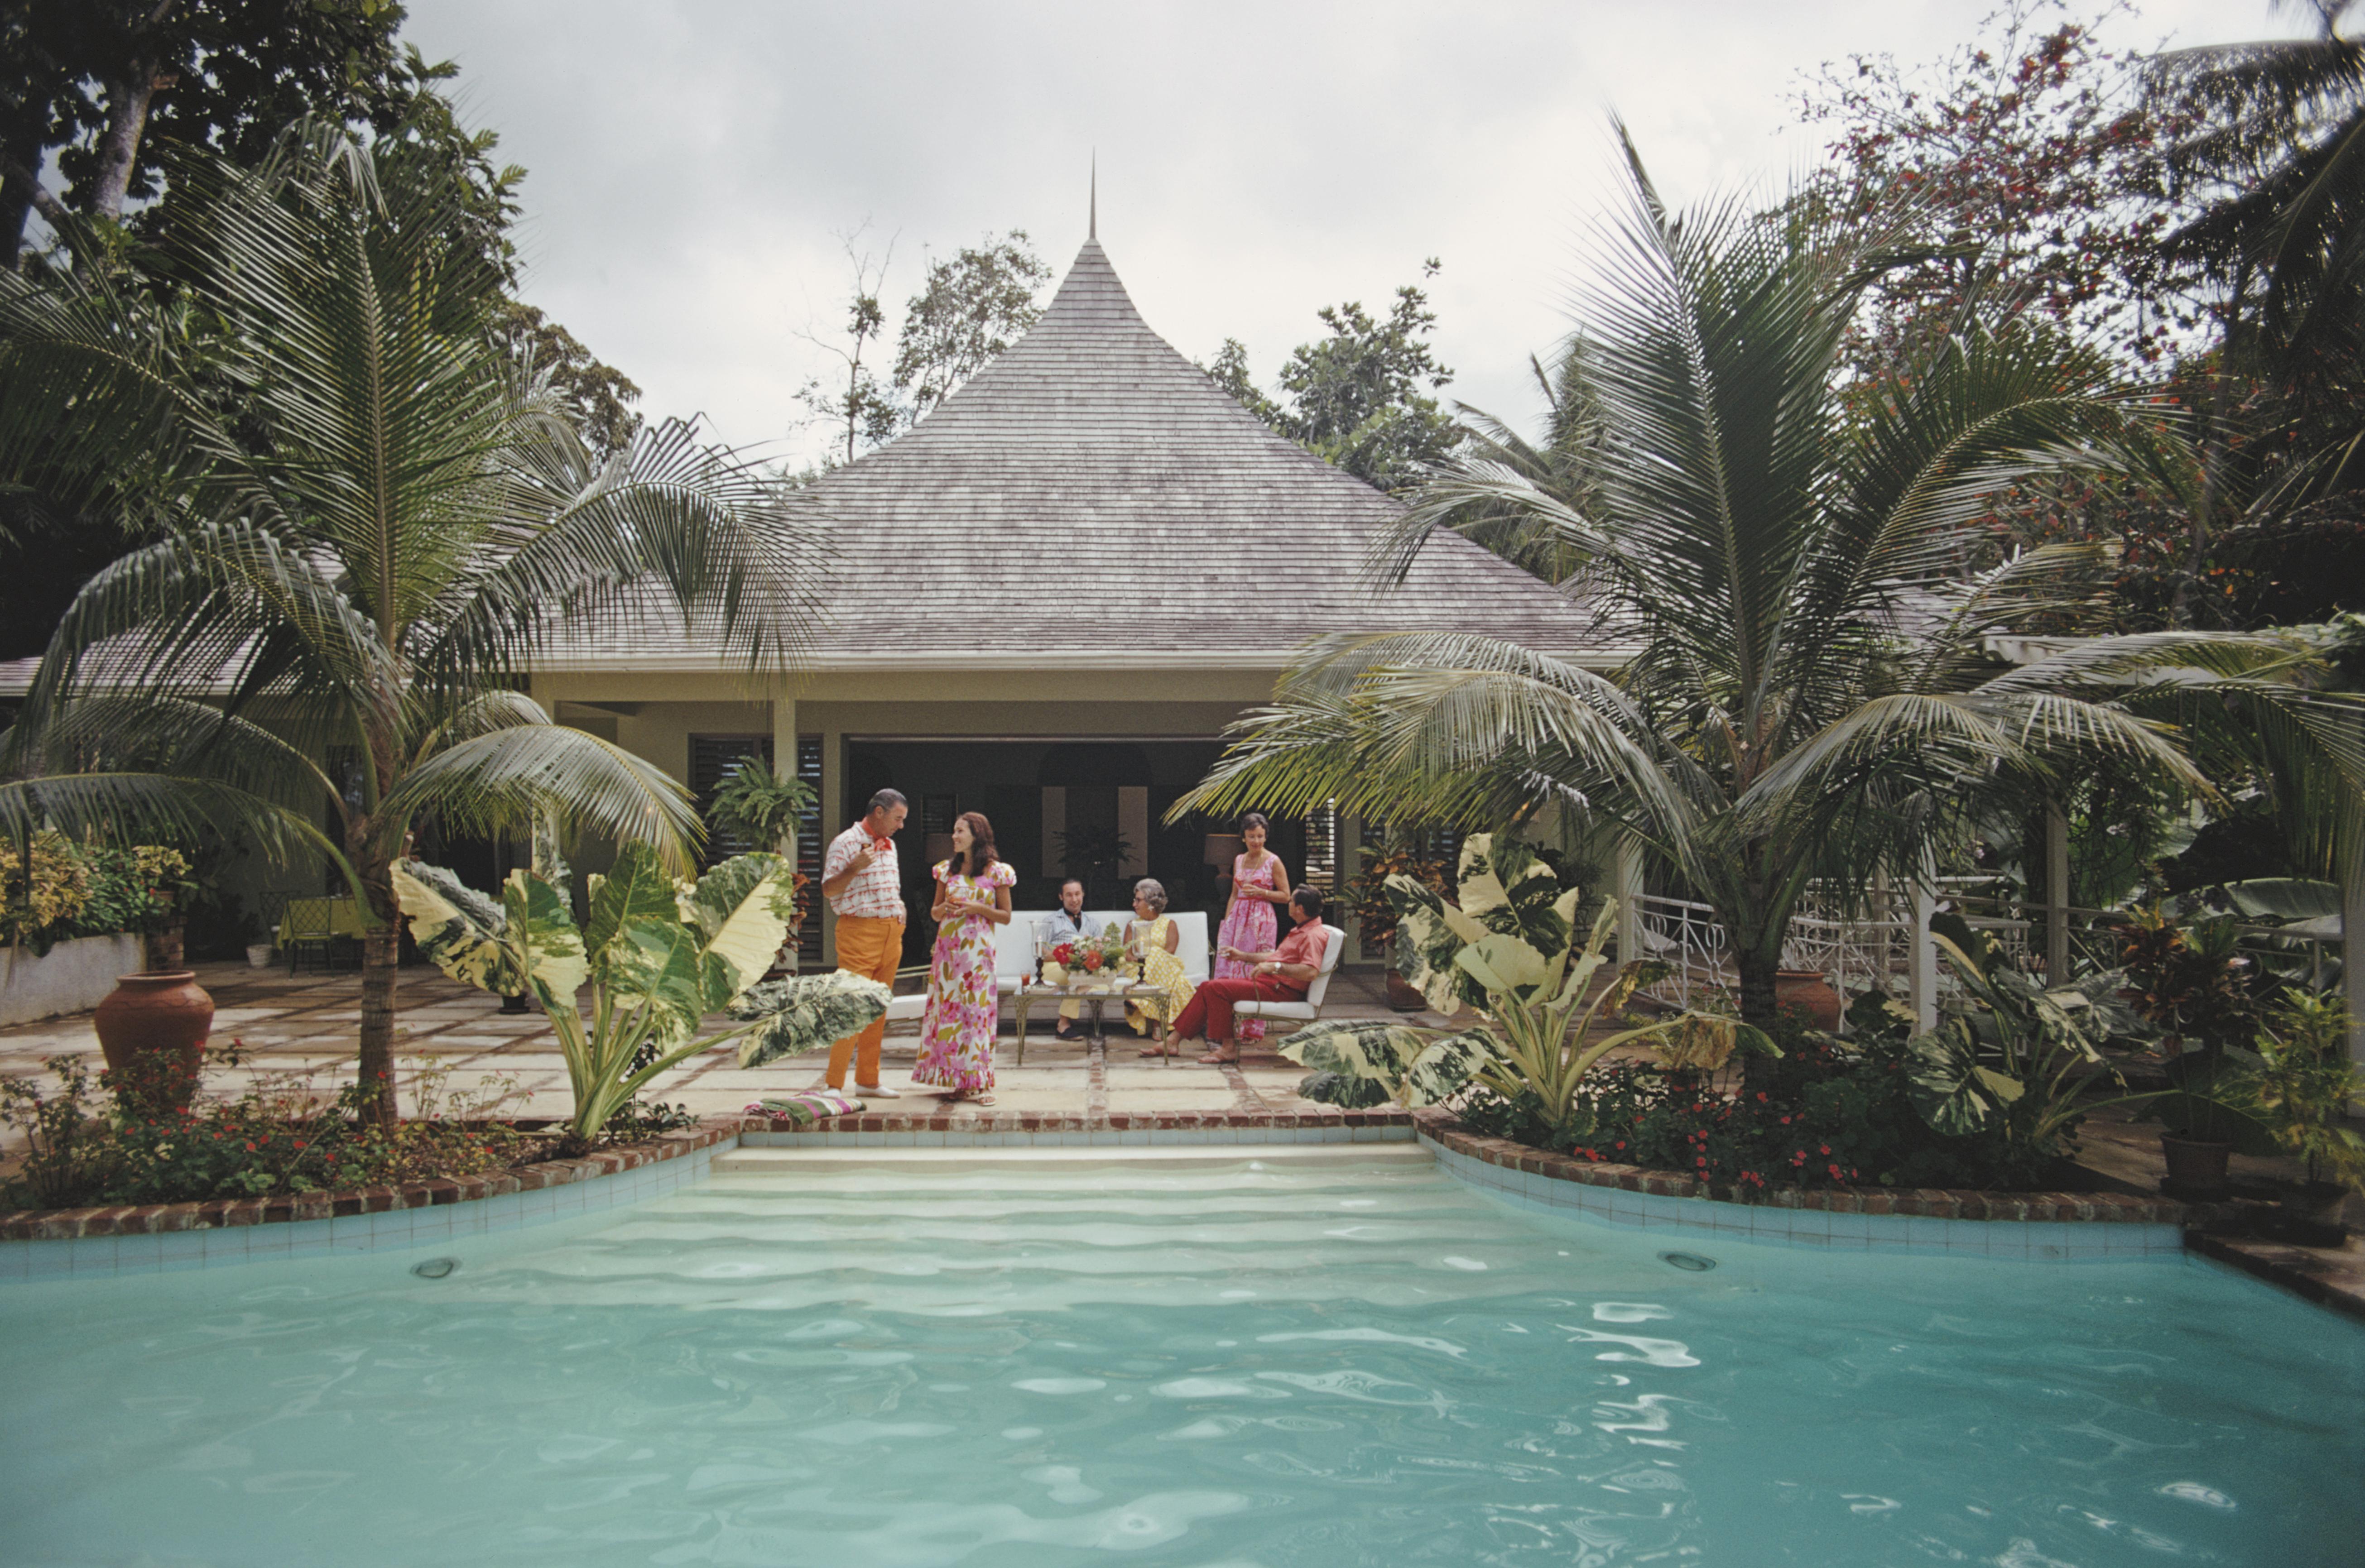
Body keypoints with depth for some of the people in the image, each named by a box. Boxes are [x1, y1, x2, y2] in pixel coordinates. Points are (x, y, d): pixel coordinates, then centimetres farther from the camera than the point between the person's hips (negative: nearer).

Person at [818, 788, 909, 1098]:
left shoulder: (889, 846, 18)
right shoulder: (845, 843, -6)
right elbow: (828, 889, -10)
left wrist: (899, 913, 14)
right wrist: (854, 868, -23)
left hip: (891, 932, 8)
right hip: (860, 931, -8)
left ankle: (868, 1081, 16)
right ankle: (834, 1085, -8)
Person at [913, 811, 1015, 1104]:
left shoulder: (996, 871, 1)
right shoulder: (947, 869, 12)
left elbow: (1006, 917, 2)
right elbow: (935, 913, 17)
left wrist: (978, 908, -12)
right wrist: (944, 908, -5)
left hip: (977, 949, -4)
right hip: (947, 948, 4)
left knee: (977, 1009, -6)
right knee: (948, 1010, 2)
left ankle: (979, 1082, -1)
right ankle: (956, 1080, 9)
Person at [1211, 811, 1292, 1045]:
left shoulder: (1273, 862, -2)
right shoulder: (1239, 860, 14)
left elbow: (1285, 896, -1)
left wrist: (1260, 892, -14)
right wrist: (1226, 921, 12)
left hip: (1261, 921, -5)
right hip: (1237, 918, 5)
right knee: (1228, 970, -2)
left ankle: (1253, 1030, 3)